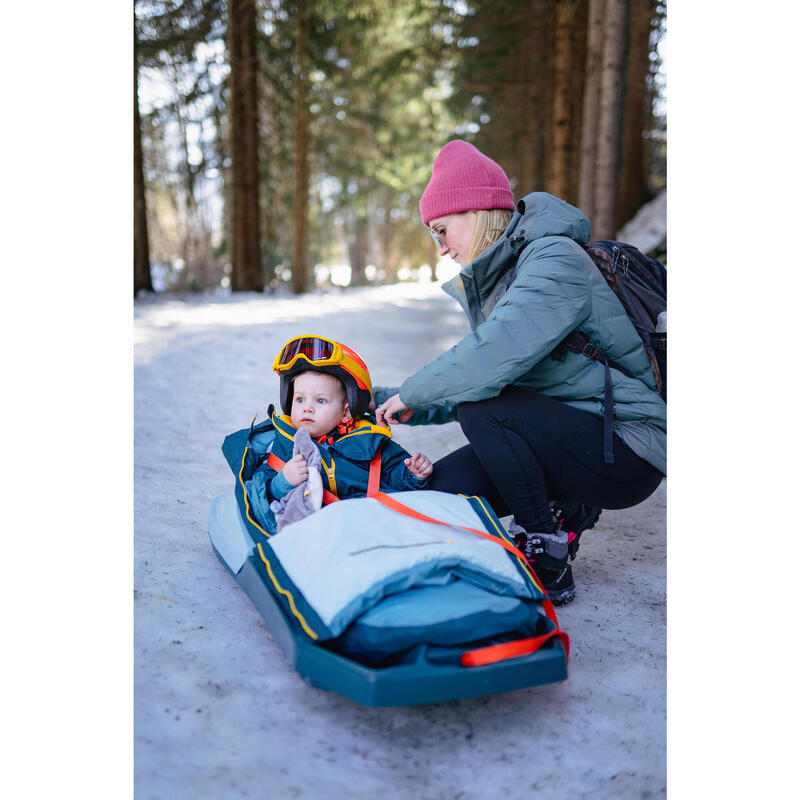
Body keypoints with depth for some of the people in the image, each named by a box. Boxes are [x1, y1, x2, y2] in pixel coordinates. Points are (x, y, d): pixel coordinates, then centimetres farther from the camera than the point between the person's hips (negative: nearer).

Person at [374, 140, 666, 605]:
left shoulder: (556, 259, -17)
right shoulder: (497, 280, 12)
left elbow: (491, 359, -31)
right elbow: (460, 385, 16)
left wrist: (411, 393, -16)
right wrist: (378, 401, 12)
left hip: (626, 450, -8)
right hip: (568, 439, 8)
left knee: (482, 406, -27)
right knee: (442, 485, -5)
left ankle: (548, 565, -13)